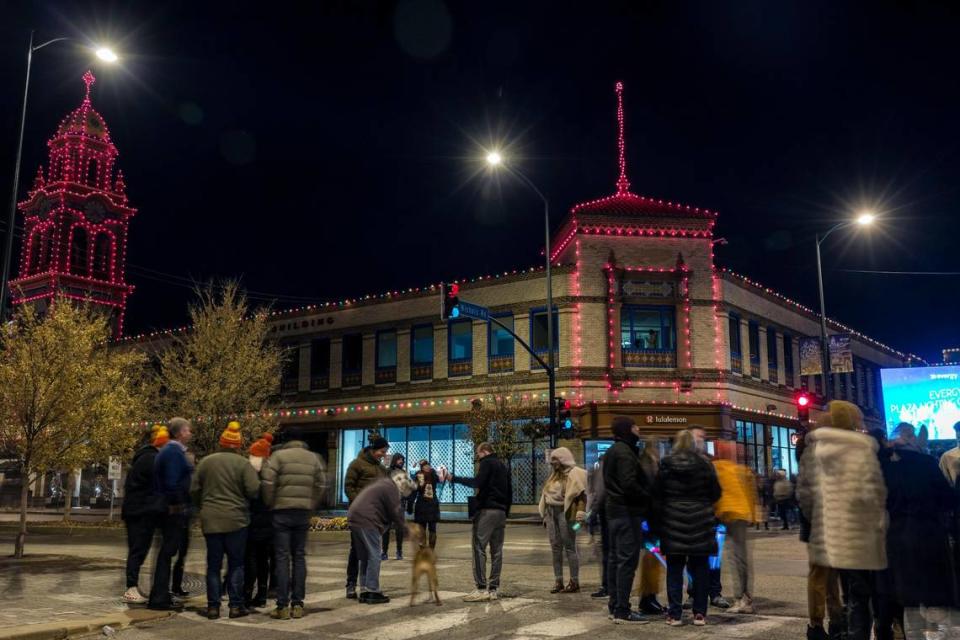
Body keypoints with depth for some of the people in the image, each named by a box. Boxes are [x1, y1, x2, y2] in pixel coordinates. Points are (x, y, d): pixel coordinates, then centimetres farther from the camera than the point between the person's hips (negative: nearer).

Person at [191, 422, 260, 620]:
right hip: (236, 519, -3)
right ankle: (236, 605, 5)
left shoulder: (205, 462, 5)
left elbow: (194, 490, 7)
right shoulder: (243, 464, -7)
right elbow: (254, 490, -12)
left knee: (213, 565, 10)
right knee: (236, 564, 6)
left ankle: (213, 606, 10)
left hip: (210, 520, 3)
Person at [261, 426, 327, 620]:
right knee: (299, 556, 10)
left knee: (282, 557, 0)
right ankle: (298, 604, 10)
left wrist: (269, 504, 1)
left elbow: (267, 482, -12)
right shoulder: (313, 458, 10)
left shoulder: (278, 455, -4)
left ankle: (283, 606, -1)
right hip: (303, 512, 4)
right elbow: (321, 485, 8)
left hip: (282, 511, -4)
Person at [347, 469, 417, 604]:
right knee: (374, 556, -3)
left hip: (353, 519, 10)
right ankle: (373, 592, -1)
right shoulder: (391, 488, -5)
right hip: (366, 521, -10)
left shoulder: (381, 484, 25)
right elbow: (395, 513, -6)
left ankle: (364, 591, 18)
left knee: (364, 557, 15)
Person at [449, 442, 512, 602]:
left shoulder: (487, 463, -3)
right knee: (497, 550, 7)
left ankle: (481, 588, -12)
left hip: (487, 510, -8)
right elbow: (510, 493, 19)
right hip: (501, 512, 8)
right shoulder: (503, 467, 21)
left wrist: (454, 478, -15)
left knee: (479, 548, -7)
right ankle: (494, 589, 7)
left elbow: (477, 482, -19)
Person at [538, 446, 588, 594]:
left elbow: (582, 494, -12)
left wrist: (580, 513, -21)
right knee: (555, 548, 7)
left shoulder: (574, 473, -5)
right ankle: (558, 581, 12)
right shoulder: (555, 475, 19)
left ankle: (574, 582, 2)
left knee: (570, 547, -4)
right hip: (551, 512, 8)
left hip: (565, 513, -8)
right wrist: (545, 514, 19)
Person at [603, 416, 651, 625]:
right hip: (628, 511, -10)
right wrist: (648, 497, -10)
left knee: (616, 559, 13)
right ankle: (622, 611, -6)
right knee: (627, 561, -8)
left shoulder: (613, 451, 17)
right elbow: (629, 484, -24)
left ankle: (614, 606, 19)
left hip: (615, 509, 10)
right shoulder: (624, 452, -15)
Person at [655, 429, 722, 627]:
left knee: (674, 569, 5)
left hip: (673, 521, 0)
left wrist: (659, 517, 13)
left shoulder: (665, 465, -3)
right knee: (700, 568, 8)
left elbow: (657, 495, 0)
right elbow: (715, 493, 2)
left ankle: (674, 614, 6)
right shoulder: (704, 464, -4)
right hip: (700, 521, 0)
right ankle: (699, 613, 9)